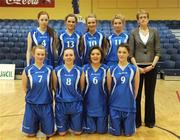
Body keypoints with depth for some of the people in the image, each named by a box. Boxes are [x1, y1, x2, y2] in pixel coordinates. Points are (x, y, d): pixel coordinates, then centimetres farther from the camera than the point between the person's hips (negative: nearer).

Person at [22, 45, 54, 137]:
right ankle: (37, 125, 40)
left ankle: (42, 125, 38)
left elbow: (52, 86, 6)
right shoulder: (27, 70, -5)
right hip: (32, 104, 0)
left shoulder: (49, 69, -2)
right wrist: (33, 96, 4)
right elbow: (25, 88, 3)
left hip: (46, 104, 1)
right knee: (31, 133, 10)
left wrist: (45, 95, 1)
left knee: (49, 133, 8)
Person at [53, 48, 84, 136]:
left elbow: (81, 88, 4)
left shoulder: (79, 70, -4)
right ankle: (67, 123, 40)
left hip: (76, 103, 0)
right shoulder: (57, 70, -4)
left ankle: (71, 123, 40)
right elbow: (55, 87, 3)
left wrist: (76, 96, 4)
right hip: (61, 103, 0)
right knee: (62, 133, 9)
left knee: (77, 132, 9)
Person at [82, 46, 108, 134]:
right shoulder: (85, 68, -2)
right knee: (90, 130, 6)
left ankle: (101, 125, 41)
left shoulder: (105, 69, -3)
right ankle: (91, 127, 39)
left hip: (101, 103, 0)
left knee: (101, 130, 8)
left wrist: (108, 99, 5)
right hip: (89, 102, 0)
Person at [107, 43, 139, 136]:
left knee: (128, 133, 8)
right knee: (116, 132, 8)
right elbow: (108, 88, 5)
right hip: (115, 105, 0)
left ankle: (126, 126, 39)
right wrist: (113, 99, 7)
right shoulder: (111, 70, -2)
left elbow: (136, 88, 5)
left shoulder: (134, 69, -2)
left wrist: (131, 99, 8)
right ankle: (119, 126, 40)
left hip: (129, 105, 0)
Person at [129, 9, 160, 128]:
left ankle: (150, 120, 23)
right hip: (137, 67, -1)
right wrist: (136, 66, -12)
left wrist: (152, 65, -11)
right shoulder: (134, 33, 2)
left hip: (151, 67, 1)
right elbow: (131, 52, -2)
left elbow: (158, 51, 1)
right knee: (137, 95, 4)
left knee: (150, 95, 8)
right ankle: (136, 121, 18)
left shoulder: (154, 32, 4)